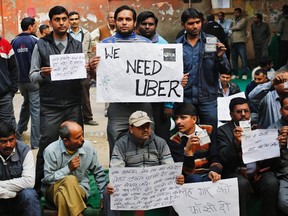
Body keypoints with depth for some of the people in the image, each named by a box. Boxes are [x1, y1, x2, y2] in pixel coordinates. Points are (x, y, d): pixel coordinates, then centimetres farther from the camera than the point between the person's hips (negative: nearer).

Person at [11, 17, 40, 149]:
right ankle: (35, 142, -3)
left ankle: (19, 131, 37)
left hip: (21, 80, 6)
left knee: (26, 104, 28)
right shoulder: (35, 41, -12)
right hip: (34, 80, -6)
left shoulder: (14, 42, 4)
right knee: (35, 109, -3)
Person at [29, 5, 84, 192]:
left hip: (74, 105, 3)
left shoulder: (77, 45, 9)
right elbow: (32, 75, 1)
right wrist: (42, 74, -21)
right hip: (50, 106, -2)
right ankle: (39, 186, 15)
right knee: (47, 147, 2)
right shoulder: (41, 45, 2)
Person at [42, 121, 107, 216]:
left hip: (80, 189, 1)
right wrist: (68, 169, -20)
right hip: (54, 188, 0)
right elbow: (47, 178, -12)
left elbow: (98, 173, 8)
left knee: (63, 195, -36)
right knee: (70, 180, -35)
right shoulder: (51, 151, -14)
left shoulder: (88, 147, -6)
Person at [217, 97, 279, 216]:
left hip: (258, 171, 3)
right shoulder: (223, 130, 4)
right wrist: (235, 142, -24)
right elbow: (223, 158, -8)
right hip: (236, 172, -3)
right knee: (242, 183, -33)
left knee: (272, 182, -27)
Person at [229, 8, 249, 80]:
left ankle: (244, 74, -6)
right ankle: (235, 74, 12)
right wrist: (230, 31, -6)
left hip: (241, 41, -5)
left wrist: (232, 28, 5)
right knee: (234, 58, 6)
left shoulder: (243, 20, 5)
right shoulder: (233, 21, 21)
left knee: (243, 58, -8)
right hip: (233, 42, 5)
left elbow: (239, 27, -8)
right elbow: (230, 30, 16)